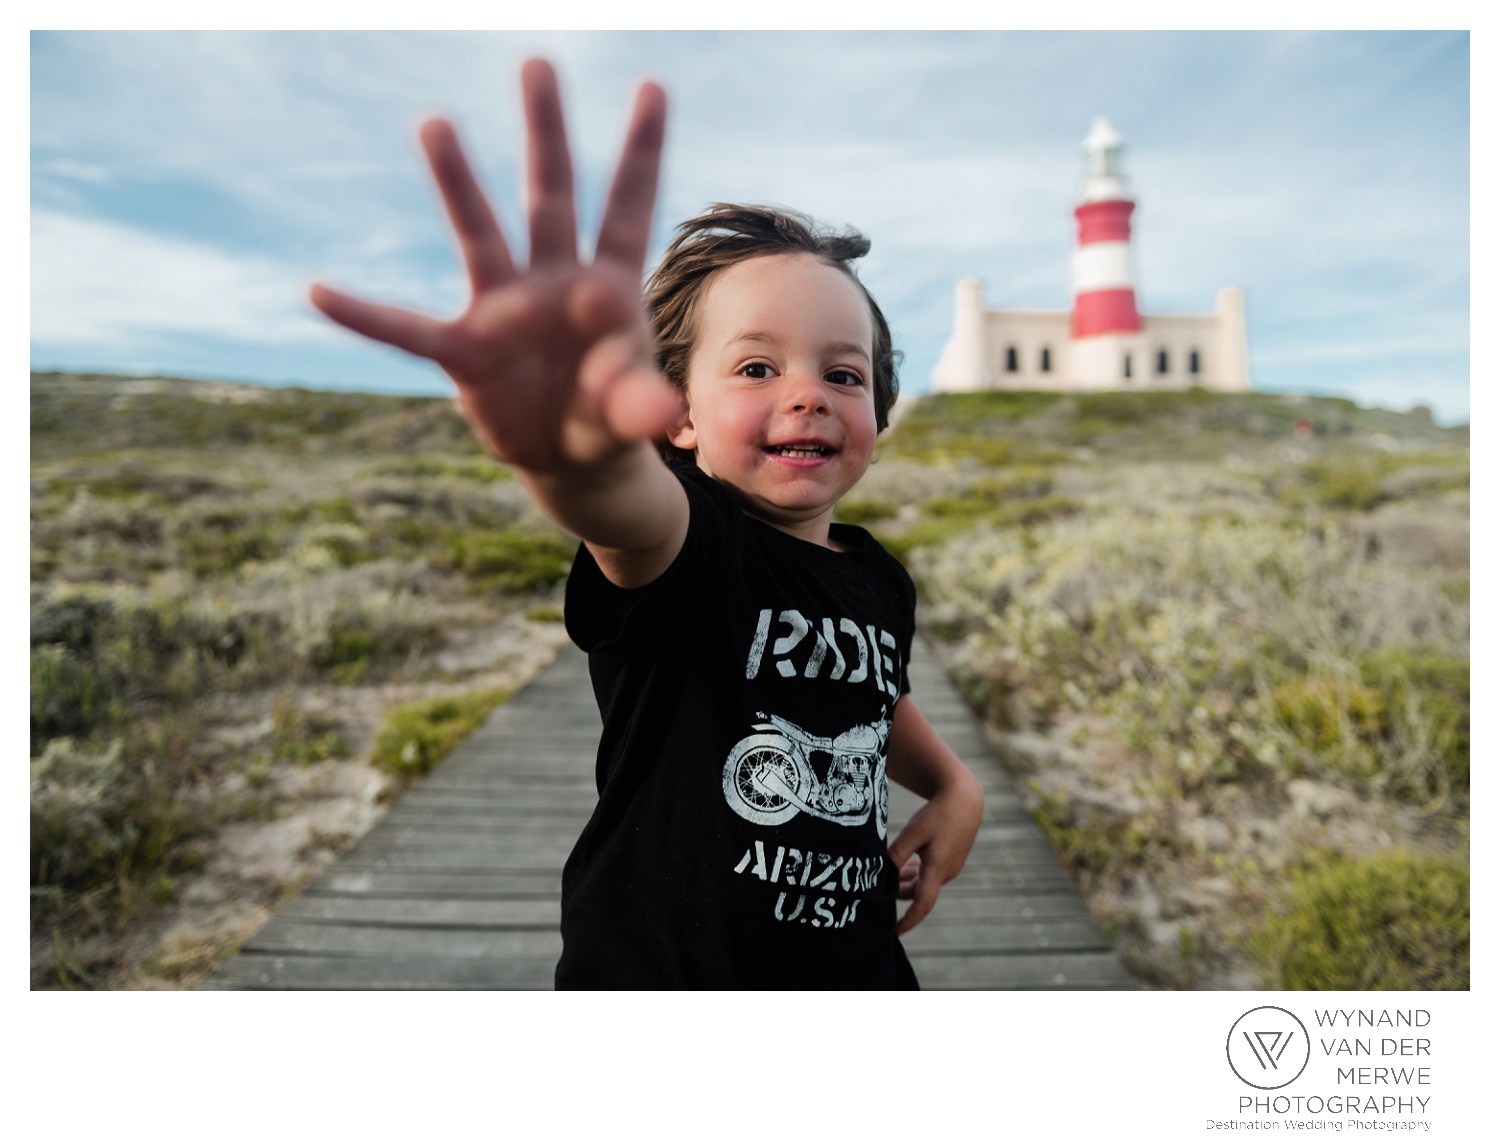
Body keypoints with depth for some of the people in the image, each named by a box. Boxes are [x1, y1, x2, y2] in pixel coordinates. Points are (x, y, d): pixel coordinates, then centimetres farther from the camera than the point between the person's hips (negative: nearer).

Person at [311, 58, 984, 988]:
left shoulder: (882, 584, -2)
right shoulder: (681, 543, -21)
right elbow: (633, 509, -46)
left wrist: (952, 784, 5)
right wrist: (576, 451, -66)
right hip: (653, 966, -5)